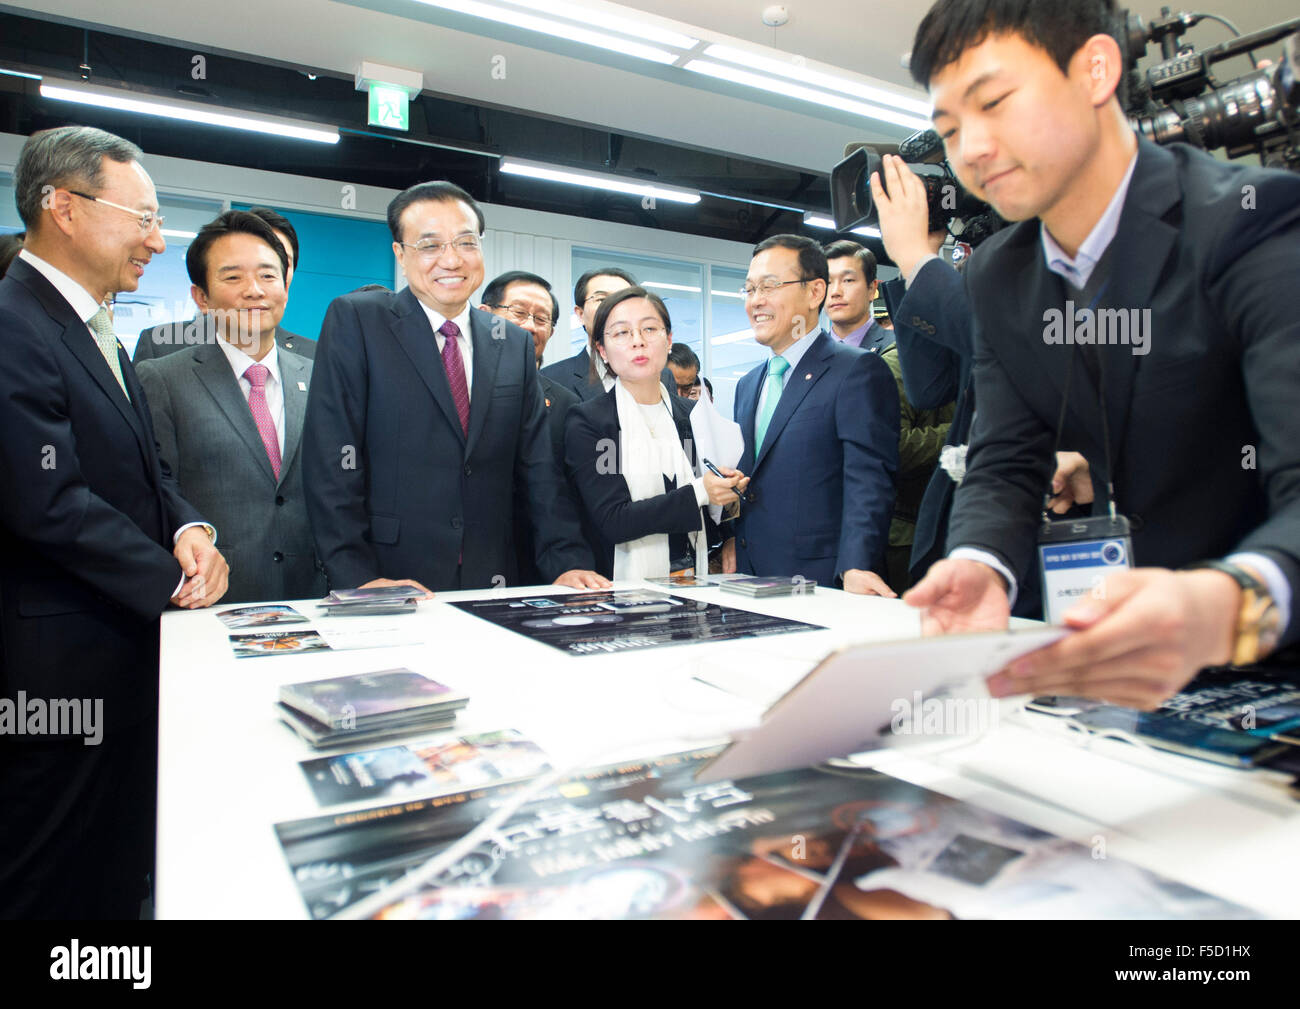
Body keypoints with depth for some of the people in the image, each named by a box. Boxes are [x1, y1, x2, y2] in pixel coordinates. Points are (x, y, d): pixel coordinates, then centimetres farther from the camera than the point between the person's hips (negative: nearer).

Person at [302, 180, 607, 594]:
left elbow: (537, 467, 9)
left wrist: (568, 562, -2)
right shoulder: (353, 321, 0)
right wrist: (359, 578, -15)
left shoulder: (516, 344, 11)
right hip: (393, 582, -3)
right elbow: (331, 461, -6)